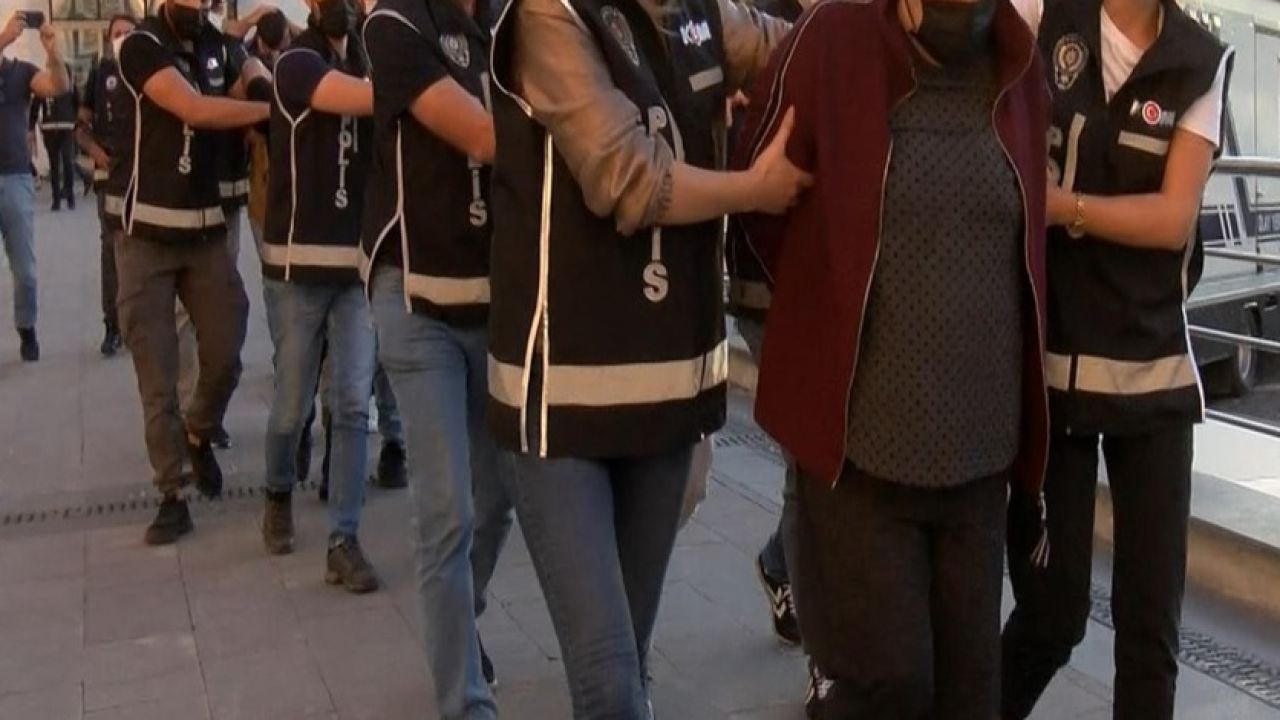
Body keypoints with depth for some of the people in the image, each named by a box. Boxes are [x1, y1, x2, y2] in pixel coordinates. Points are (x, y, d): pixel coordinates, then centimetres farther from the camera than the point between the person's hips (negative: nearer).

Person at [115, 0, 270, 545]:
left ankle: (199, 436, 33)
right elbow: (195, 110, -22)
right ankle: (173, 496, 10)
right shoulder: (142, 45, -9)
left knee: (225, 357, 3)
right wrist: (272, 108, -18)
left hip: (207, 229, 4)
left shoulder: (217, 46, 8)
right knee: (157, 377, 0)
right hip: (148, 234, -4)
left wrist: (254, 76, -7)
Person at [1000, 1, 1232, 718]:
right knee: (1052, 609, 3)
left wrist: (1056, 203, -14)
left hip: (1154, 371, 2)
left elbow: (1173, 218, -5)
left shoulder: (1203, 63, 3)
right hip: (1045, 363, -2)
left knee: (1153, 617, 5)